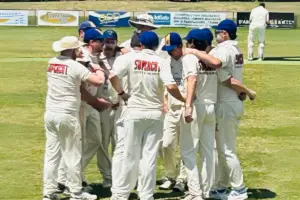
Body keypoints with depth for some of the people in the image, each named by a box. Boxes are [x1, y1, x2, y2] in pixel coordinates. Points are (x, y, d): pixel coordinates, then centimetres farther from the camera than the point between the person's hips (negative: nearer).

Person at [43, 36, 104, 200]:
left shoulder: (51, 63, 8)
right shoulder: (75, 66, -12)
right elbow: (98, 81, -14)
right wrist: (99, 70, 5)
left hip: (50, 114, 6)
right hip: (67, 116, -6)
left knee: (51, 154, 9)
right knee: (72, 155, 3)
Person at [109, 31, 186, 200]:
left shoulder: (131, 58, -3)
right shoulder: (161, 62, -2)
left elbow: (113, 77, -13)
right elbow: (171, 86, -14)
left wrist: (122, 93, 3)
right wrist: (183, 99, 4)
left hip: (135, 111, 0)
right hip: (155, 113, 0)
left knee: (131, 155, 8)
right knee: (150, 156, 4)